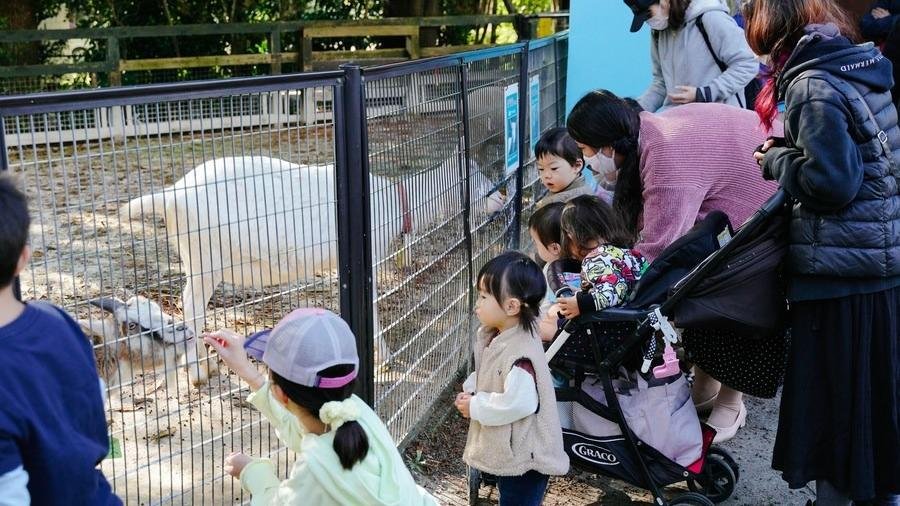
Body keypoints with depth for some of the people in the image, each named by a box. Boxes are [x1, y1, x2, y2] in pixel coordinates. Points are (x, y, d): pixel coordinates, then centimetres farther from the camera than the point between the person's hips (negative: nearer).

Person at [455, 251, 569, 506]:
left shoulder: (521, 353, -31)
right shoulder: (492, 337, 0)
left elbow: (519, 403, -33)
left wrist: (475, 407, -22)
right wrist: (470, 392, -3)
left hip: (524, 455, -9)